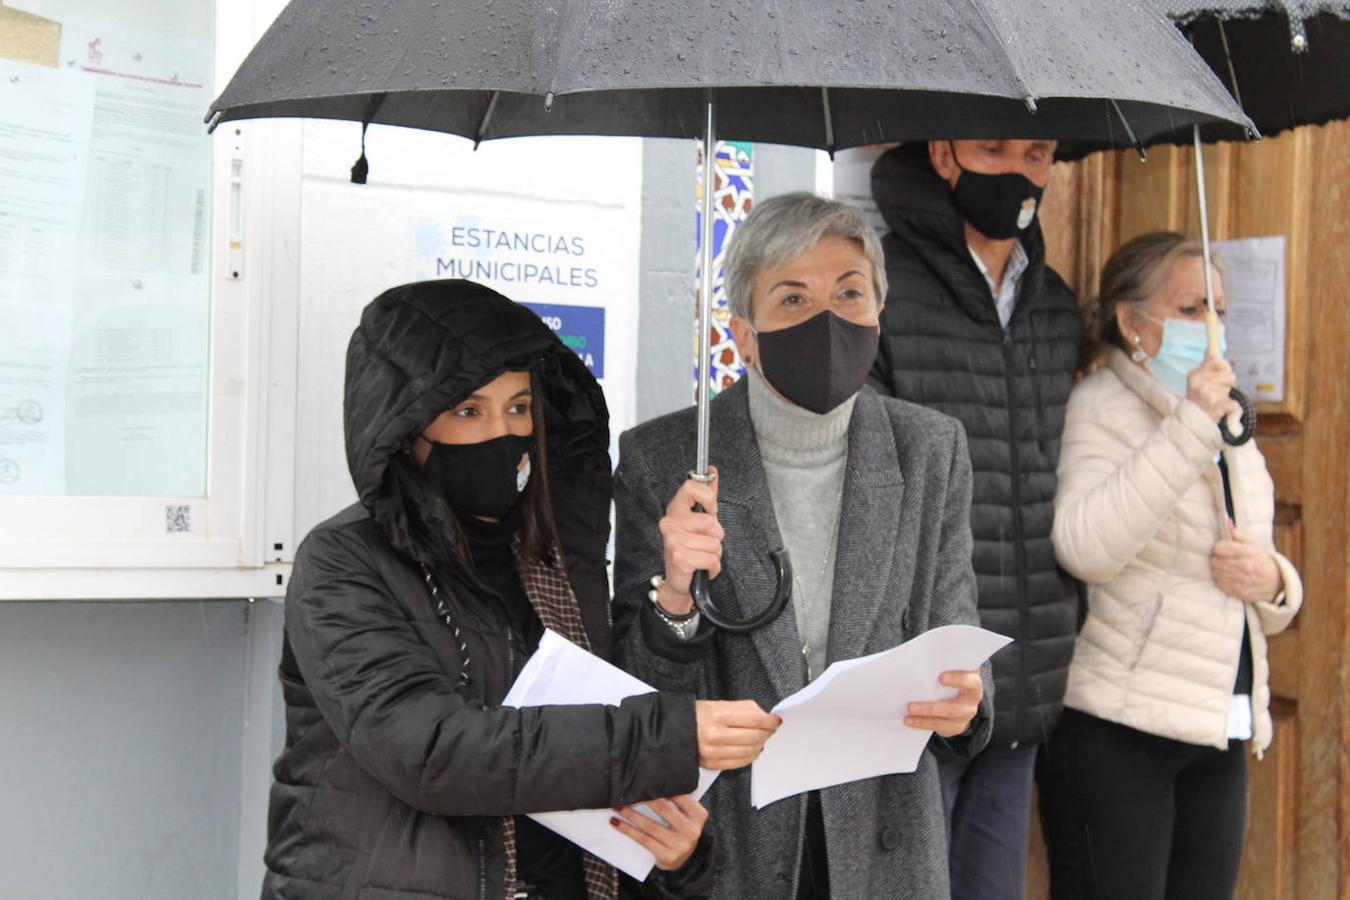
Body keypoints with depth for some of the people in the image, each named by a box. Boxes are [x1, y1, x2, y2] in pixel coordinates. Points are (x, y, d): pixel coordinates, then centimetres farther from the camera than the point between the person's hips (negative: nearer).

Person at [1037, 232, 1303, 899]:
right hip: (1114, 735, -7)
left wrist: (1271, 581, 0)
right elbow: (1085, 548, -24)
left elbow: (1274, 603, 25)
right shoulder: (1099, 408, -4)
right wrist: (1190, 426, -25)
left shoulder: (1230, 432, 18)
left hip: (1219, 740, 7)